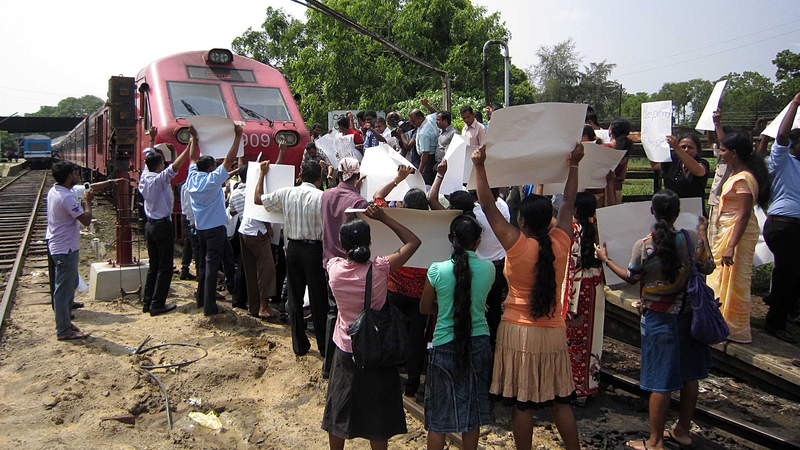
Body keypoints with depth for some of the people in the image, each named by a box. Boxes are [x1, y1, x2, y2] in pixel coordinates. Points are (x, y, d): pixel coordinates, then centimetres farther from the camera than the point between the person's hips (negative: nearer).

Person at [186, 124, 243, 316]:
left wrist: (193, 138, 26)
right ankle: (210, 306, -3)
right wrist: (238, 136, -14)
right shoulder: (213, 179, -15)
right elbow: (229, 159, -17)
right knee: (212, 266, -5)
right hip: (214, 228, -7)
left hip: (200, 227, 7)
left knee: (203, 263, 18)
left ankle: (201, 299, 27)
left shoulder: (192, 177, 2)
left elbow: (192, 158, 18)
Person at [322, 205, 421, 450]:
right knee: (377, 413, 14)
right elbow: (413, 241, -11)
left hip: (345, 350, 2)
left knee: (339, 411, 20)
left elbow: (339, 251, 11)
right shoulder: (379, 269, -22)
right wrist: (383, 218, -12)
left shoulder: (334, 268, -15)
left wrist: (351, 221, 8)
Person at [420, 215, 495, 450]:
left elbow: (424, 308, 1)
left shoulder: (437, 270, -12)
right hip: (478, 344, 2)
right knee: (473, 408, 17)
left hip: (445, 346, -2)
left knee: (439, 413, 12)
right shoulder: (488, 268, -6)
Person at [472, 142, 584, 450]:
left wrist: (480, 166, -6)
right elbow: (568, 203, 9)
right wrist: (574, 165, 20)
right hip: (554, 333, 4)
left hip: (518, 331, -4)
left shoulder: (516, 245, -16)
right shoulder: (560, 243, -5)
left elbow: (488, 206, -11)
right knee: (560, 400, 15)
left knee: (522, 402, 6)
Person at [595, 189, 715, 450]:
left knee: (661, 381, 2)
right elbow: (708, 268, 7)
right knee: (689, 375, 17)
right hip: (687, 314, 4)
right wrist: (703, 234, 19)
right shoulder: (692, 238, -8)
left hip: (658, 318, -4)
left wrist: (605, 259, 10)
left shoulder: (643, 246, -16)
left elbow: (632, 278, -3)